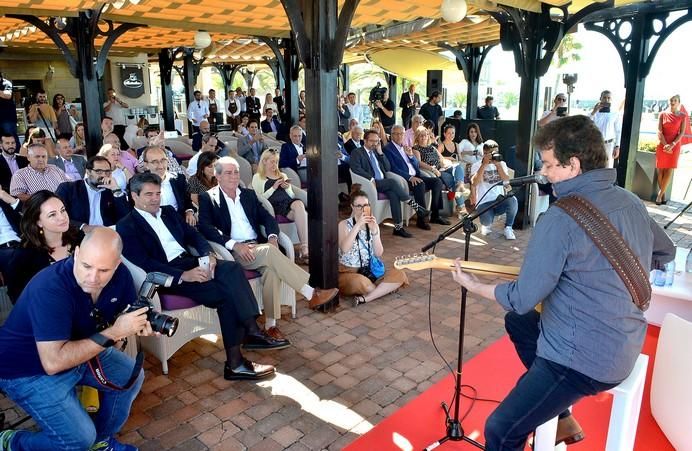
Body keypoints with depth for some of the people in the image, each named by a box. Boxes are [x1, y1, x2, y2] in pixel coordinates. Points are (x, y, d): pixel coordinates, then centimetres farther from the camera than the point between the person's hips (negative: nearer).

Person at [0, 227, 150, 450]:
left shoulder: (120, 274, -16)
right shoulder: (50, 288, -35)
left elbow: (128, 312, 2)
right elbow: (53, 362, -37)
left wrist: (141, 323, -23)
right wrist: (113, 333, -37)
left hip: (82, 350, 7)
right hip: (30, 370, -7)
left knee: (132, 375, 3)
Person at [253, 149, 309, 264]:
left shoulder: (283, 175, 32)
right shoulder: (257, 177, 19)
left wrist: (288, 188, 3)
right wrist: (274, 187, -4)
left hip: (288, 202, 4)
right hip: (273, 205, -4)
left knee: (299, 204, -36)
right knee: (302, 213, -34)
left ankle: (304, 249, -41)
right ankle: (305, 249, -36)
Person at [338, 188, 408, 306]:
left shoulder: (373, 225, 8)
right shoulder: (344, 225, -4)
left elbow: (379, 254, -4)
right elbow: (344, 249, -23)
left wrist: (374, 230, -17)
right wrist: (357, 225, -27)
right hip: (348, 273, -4)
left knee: (399, 274, -19)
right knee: (360, 282, -39)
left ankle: (364, 298, -25)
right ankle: (384, 289, -9)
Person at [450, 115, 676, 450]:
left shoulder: (561, 219, -24)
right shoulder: (632, 202, 3)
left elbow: (522, 298, -20)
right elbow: (665, 253, 21)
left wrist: (475, 286, -4)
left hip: (587, 358, -9)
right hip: (624, 342, 10)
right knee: (517, 322, 27)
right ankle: (561, 416, 31)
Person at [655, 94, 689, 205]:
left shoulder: (683, 116, 1)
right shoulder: (662, 114, 4)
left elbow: (682, 133, -3)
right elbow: (659, 131, -2)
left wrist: (672, 145, -17)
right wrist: (665, 145, -13)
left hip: (675, 145, -1)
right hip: (662, 144, 1)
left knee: (669, 170, -4)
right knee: (660, 169, 0)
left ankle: (660, 194, -1)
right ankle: (663, 194, 8)